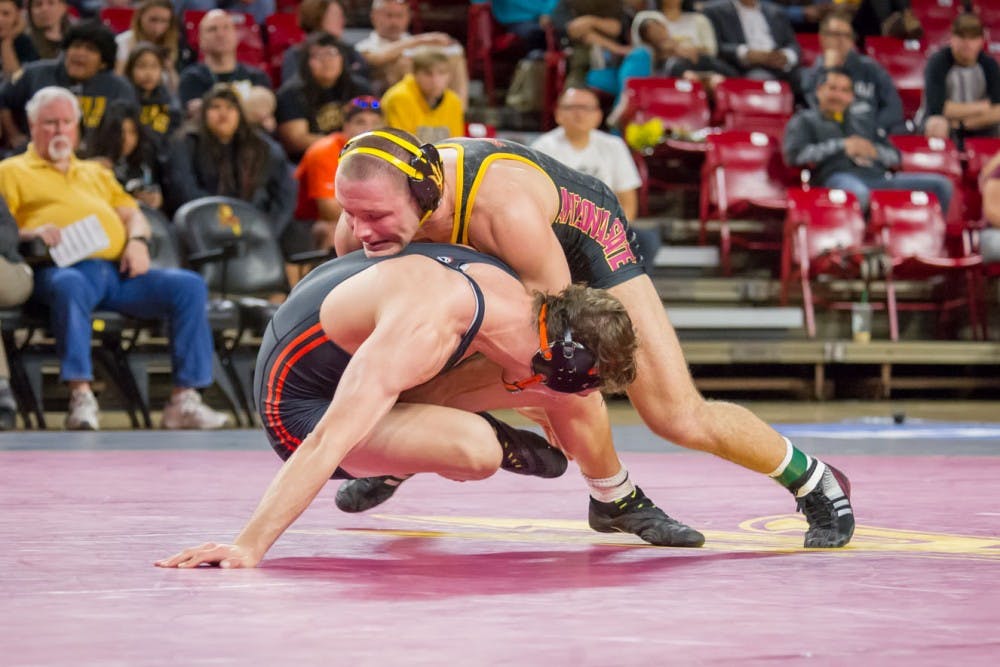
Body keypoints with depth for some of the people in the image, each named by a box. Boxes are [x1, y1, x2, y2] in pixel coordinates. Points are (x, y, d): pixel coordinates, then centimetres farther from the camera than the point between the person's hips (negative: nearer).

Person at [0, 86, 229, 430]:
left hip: (118, 271, 5)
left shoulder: (97, 173, 36)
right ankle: (81, 396, -44)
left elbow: (132, 214, 28)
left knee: (189, 285, -18)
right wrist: (29, 234, -14)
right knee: (70, 285, -43)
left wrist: (137, 240, 5)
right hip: (62, 268, -5)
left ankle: (184, 399, -22)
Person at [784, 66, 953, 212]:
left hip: (879, 176, 6)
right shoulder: (804, 121, 21)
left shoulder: (864, 121, 36)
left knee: (940, 184, -12)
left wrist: (874, 151, 6)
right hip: (839, 176, -6)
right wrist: (842, 146, -1)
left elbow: (895, 157, 31)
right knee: (858, 192, -46)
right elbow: (794, 154, 0)